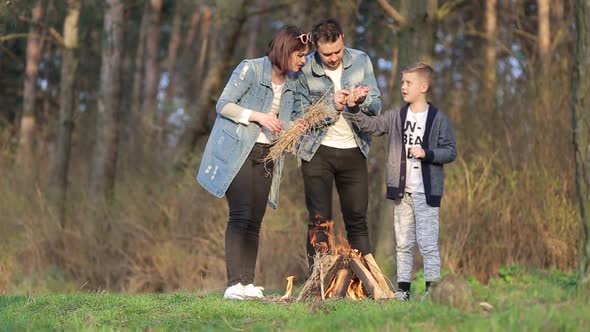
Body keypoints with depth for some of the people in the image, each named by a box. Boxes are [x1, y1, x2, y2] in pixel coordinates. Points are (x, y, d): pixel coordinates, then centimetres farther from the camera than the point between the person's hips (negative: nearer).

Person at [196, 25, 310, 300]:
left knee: (255, 221, 3)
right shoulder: (250, 69, -9)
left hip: (265, 156, 7)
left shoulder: (291, 83, 12)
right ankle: (234, 284, -16)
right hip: (237, 152, -7)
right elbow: (223, 105, -11)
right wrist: (257, 116, -21)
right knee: (241, 216, -14)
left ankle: (248, 283, 3)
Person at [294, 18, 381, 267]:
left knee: (357, 220, 3)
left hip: (353, 151, 2)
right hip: (318, 152, -2)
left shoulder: (360, 61, 0)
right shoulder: (305, 69, -7)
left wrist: (363, 100, -22)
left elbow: (376, 106, 1)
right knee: (318, 222, -1)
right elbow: (301, 113, -7)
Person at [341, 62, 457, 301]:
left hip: (426, 191, -5)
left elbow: (450, 152, -3)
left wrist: (426, 153, -17)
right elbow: (371, 125, 2)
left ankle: (432, 290, -1)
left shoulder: (438, 119, -4)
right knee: (403, 243, 10)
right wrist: (352, 109, -11)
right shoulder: (397, 116, 8)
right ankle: (403, 290, 15)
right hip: (402, 191, 5)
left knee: (427, 243, -5)